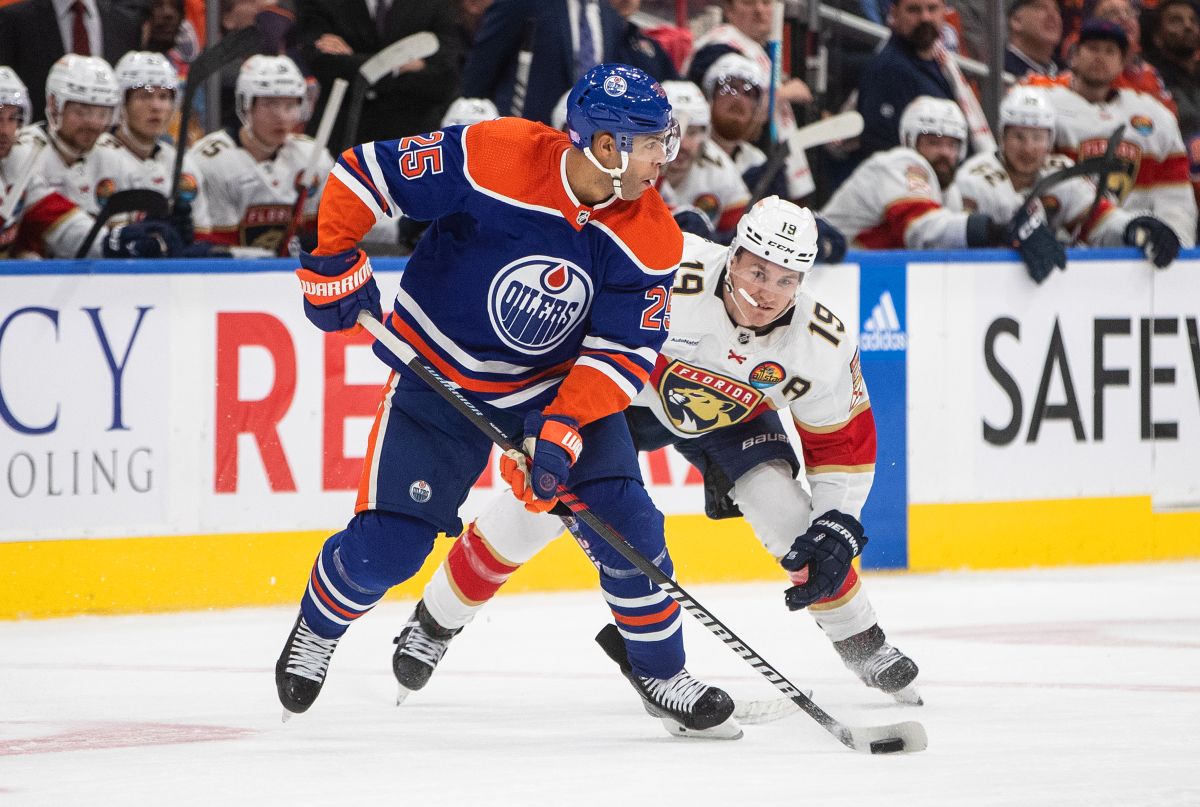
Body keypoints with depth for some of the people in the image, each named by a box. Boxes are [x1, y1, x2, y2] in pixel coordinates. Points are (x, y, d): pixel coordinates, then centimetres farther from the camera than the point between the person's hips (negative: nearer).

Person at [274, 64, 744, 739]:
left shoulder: (651, 239, -16)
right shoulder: (493, 158, -27)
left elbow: (622, 352, -13)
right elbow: (363, 173, -18)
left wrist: (561, 432, -25)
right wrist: (333, 267, -15)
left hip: (561, 384, 3)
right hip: (440, 372, -3)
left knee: (625, 523, -10)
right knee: (385, 547, -5)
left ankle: (663, 672, 11)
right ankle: (317, 629, 27)